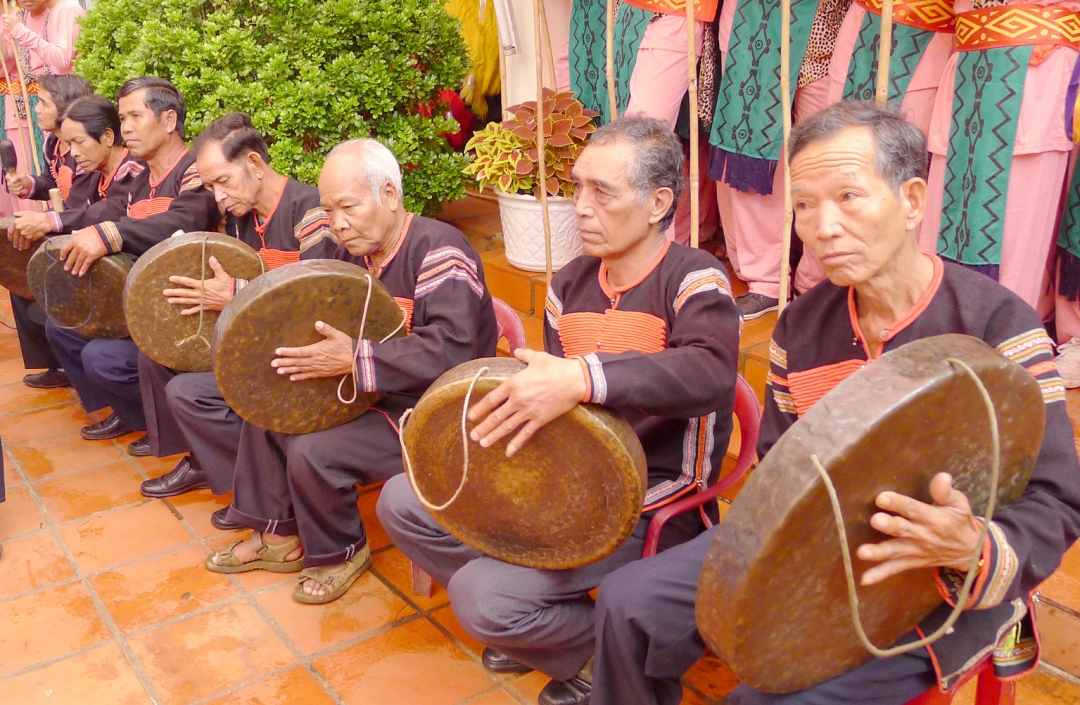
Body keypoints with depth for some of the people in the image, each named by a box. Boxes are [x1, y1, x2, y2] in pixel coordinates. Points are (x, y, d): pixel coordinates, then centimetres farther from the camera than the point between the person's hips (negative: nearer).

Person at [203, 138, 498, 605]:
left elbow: (451, 352, -33)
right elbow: (316, 318, 15)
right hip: (369, 393, 10)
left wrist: (355, 361, -37)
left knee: (314, 452, -23)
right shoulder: (356, 252, 6)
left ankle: (341, 555, 7)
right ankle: (278, 536, 19)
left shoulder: (438, 251, -22)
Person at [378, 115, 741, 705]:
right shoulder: (570, 283, 7)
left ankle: (604, 655, 6)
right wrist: (505, 420, -6)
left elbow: (712, 372, -36)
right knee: (402, 504, 5)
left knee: (481, 596, -24)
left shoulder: (694, 279, -15)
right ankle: (529, 621, 17)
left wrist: (585, 377, -47)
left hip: (652, 505, -8)